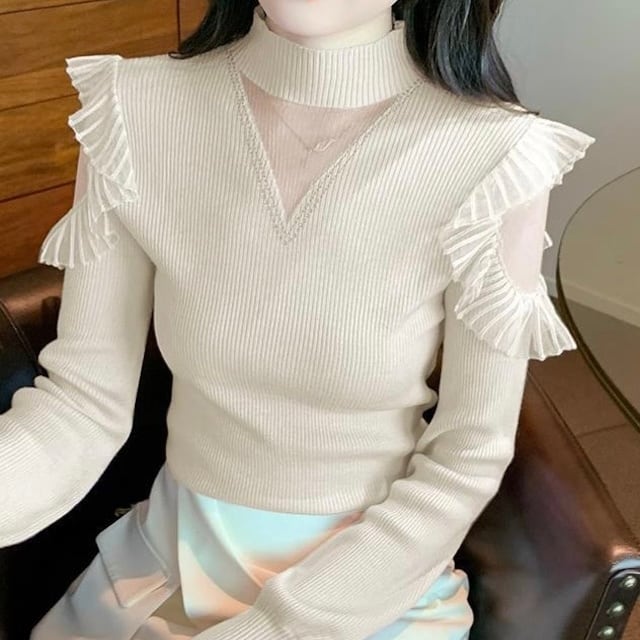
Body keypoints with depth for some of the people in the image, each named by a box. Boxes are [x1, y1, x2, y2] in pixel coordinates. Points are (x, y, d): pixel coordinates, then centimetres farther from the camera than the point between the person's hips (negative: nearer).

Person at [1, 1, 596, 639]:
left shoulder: (493, 160, -21)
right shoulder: (133, 112, -14)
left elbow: (467, 465, -13)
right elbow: (85, 398, -10)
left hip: (378, 583, -1)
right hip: (174, 563, 2)